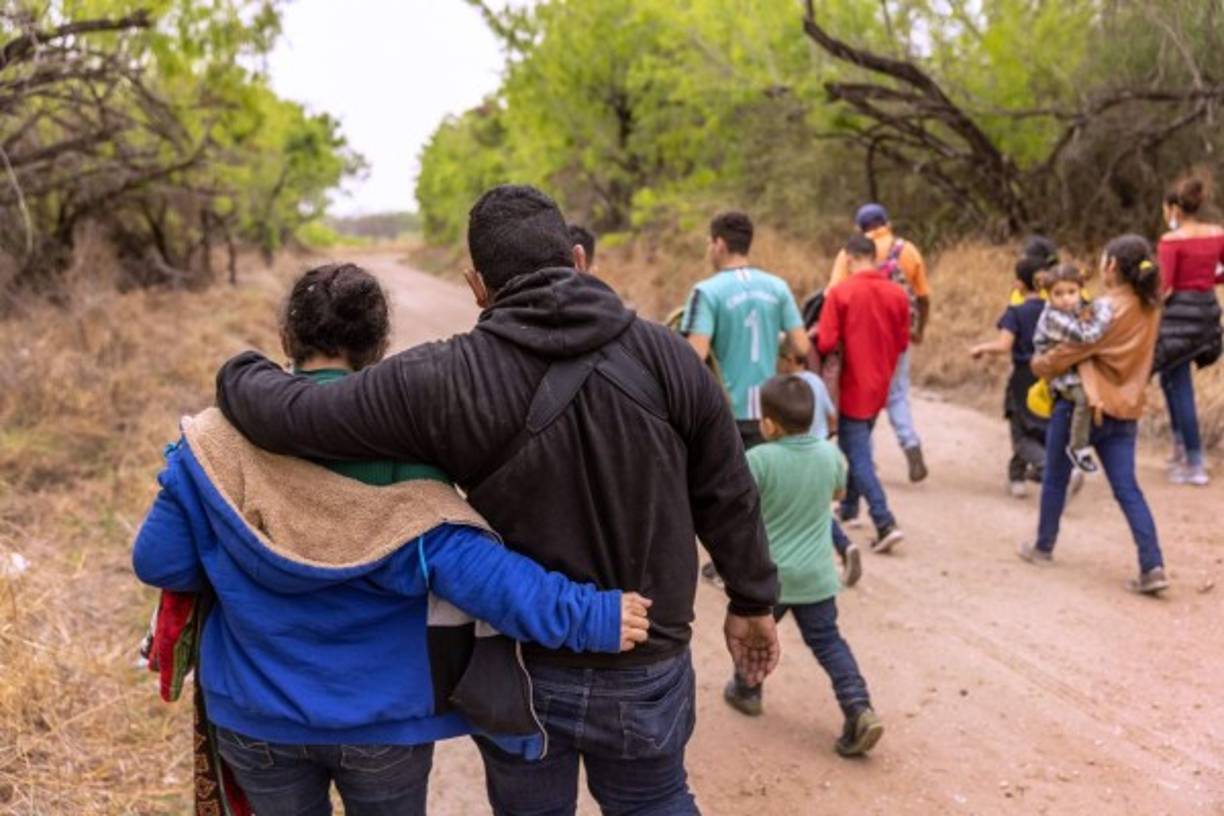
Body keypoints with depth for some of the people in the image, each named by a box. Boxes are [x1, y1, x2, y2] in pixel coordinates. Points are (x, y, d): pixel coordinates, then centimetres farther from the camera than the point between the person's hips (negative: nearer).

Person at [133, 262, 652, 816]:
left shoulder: (219, 443, -11)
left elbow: (157, 562, -6)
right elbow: (468, 567, -27)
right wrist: (591, 615, -25)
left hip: (256, 714, 2)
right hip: (379, 716, -1)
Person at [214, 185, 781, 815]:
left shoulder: (448, 382, -18)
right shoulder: (665, 356, -11)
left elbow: (297, 416, -15)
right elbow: (727, 497, -2)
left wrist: (239, 374, 8)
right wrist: (753, 601, 13)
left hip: (521, 672, -1)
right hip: (648, 668, 2)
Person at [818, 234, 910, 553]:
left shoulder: (840, 293, -15)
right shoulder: (897, 293, -1)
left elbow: (826, 343, -17)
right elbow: (902, 342, 6)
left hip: (853, 386, -5)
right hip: (880, 385, 5)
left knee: (858, 457, -2)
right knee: (858, 447, 23)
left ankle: (885, 523, -12)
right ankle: (849, 507, 35)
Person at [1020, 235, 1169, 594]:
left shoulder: (1108, 308, -17)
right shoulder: (1149, 308, 5)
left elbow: (1072, 349, -15)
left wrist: (1039, 364, 1)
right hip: (1124, 408, 6)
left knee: (1055, 479, 14)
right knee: (1127, 489, 4)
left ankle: (1043, 548, 28)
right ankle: (1153, 566, -6)